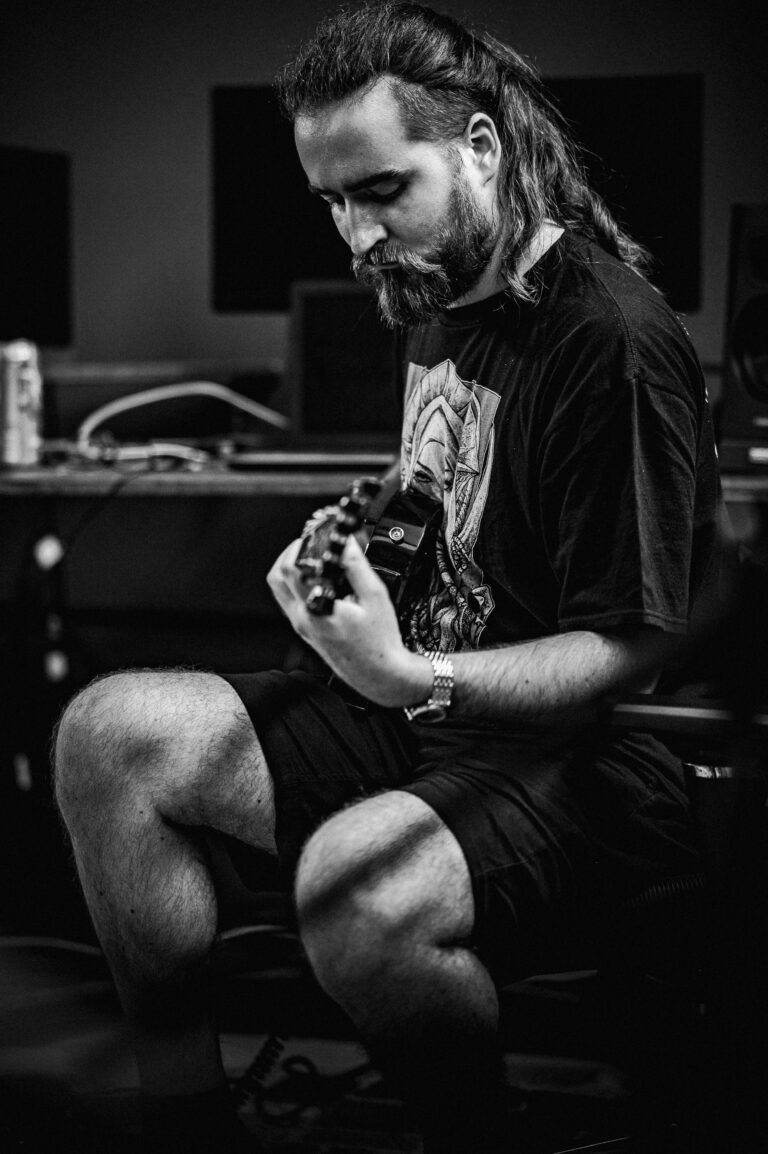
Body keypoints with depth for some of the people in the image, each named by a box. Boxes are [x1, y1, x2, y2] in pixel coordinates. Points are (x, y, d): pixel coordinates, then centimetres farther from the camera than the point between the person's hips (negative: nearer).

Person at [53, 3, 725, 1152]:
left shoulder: (611, 341, -18)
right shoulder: (436, 302, 12)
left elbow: (632, 655, -19)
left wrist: (410, 678, -29)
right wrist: (356, 549, 7)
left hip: (589, 761, -9)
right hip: (421, 714, 9)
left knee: (357, 882, -38)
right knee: (107, 733, -7)